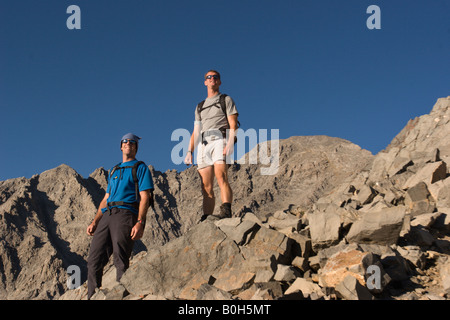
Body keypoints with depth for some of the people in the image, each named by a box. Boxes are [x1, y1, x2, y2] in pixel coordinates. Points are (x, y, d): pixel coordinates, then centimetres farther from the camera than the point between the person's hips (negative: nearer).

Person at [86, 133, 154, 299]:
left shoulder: (140, 168, 11)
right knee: (94, 260, -5)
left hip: (126, 213, -6)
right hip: (107, 216, 6)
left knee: (120, 259, -18)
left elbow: (145, 197, -1)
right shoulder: (114, 171, 31)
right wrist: (95, 222, 15)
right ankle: (92, 298, -6)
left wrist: (140, 223, -15)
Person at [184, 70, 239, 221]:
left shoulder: (226, 100, 15)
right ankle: (206, 219, -9)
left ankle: (226, 211, -40)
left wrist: (230, 143, -15)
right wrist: (189, 151, 9)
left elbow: (233, 125, 2)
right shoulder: (200, 107, 30)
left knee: (221, 176, -26)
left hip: (219, 140, -5)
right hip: (203, 145, 5)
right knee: (206, 187, -4)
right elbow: (196, 132, 24)